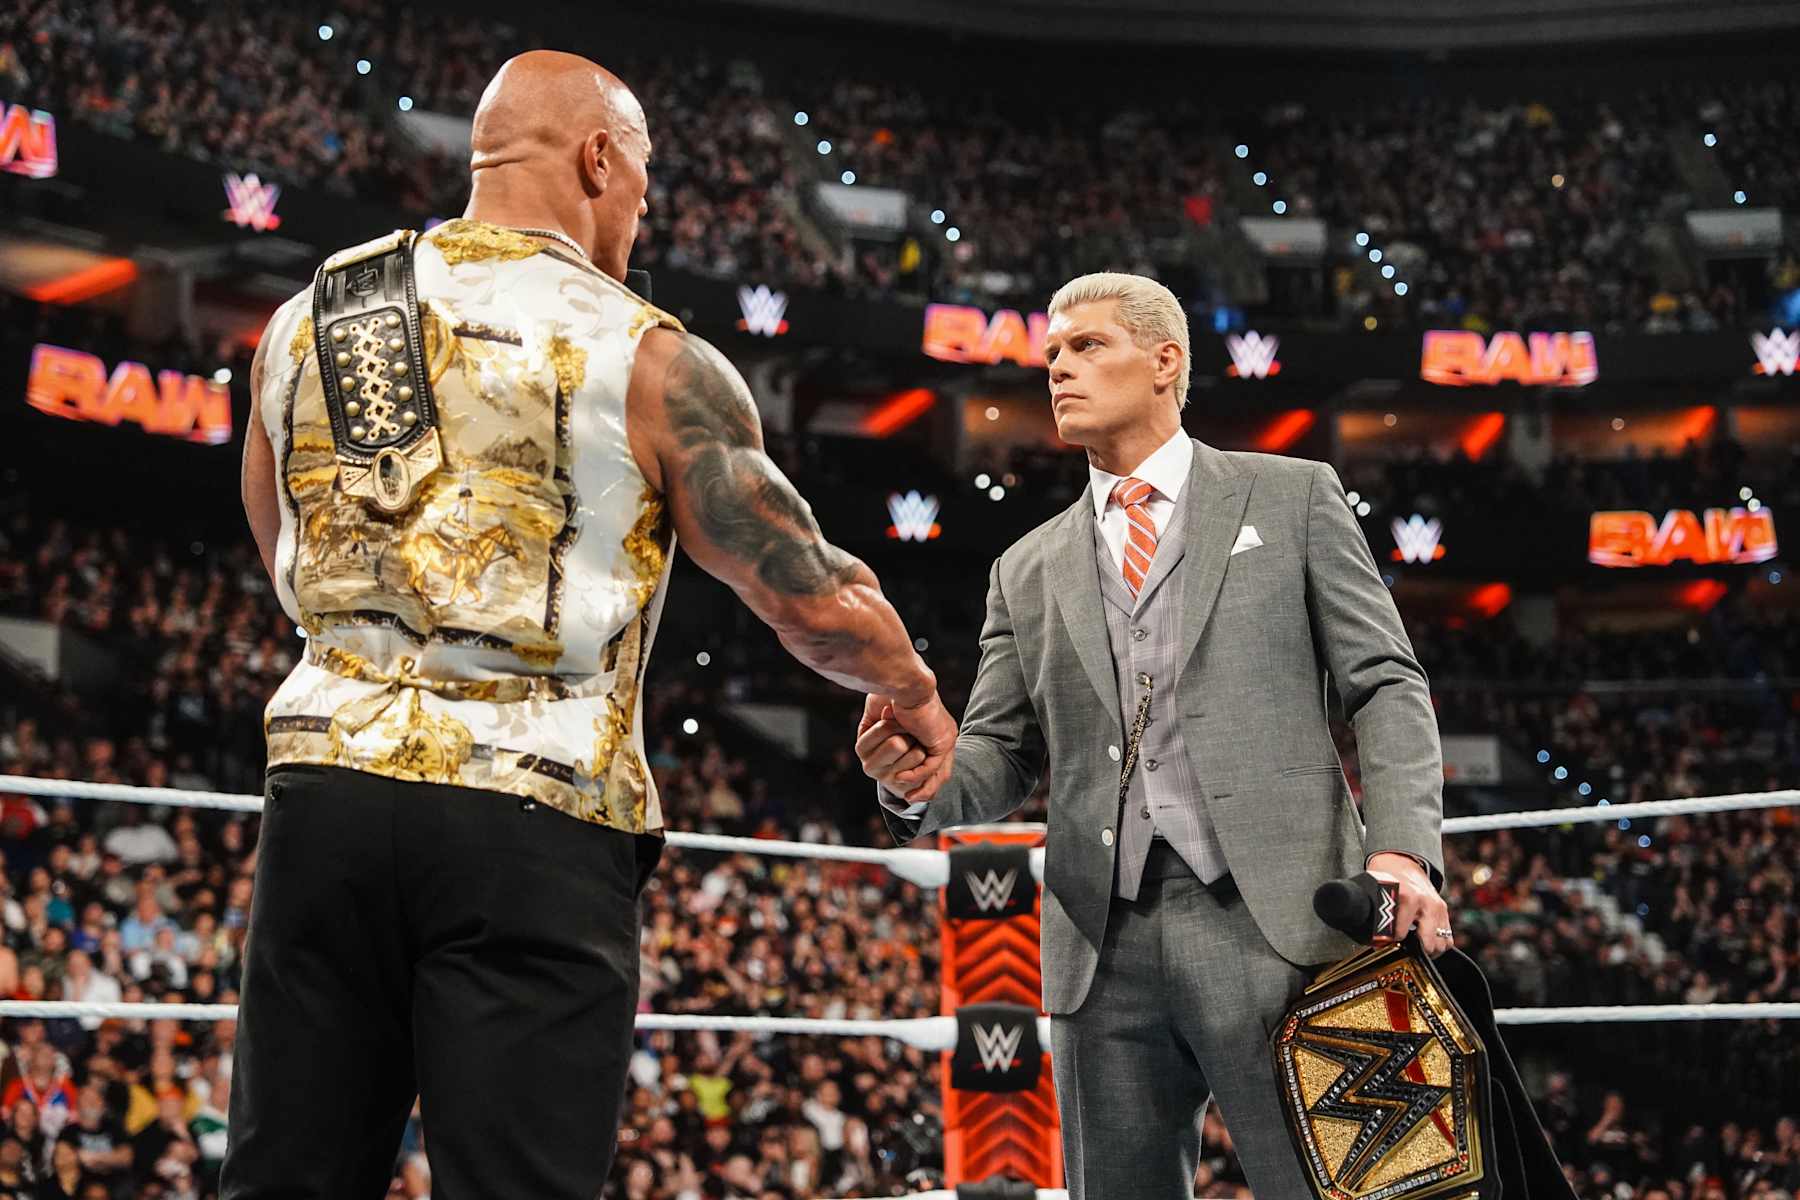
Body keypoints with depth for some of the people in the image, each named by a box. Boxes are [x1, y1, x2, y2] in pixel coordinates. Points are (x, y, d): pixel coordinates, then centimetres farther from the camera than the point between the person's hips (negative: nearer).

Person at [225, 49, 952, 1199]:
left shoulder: (304, 320, 11)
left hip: (326, 788, 5)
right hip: (531, 822, -5)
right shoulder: (645, 357, -4)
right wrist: (918, 694, 16)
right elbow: (813, 599, -3)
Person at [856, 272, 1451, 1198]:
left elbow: (1385, 685, 5)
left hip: (1271, 919, -3)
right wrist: (923, 781, -8)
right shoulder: (1030, 569, 20)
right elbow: (1001, 756, 16)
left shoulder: (1291, 498, 11)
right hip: (1104, 946, 4)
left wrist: (1401, 848, -10)